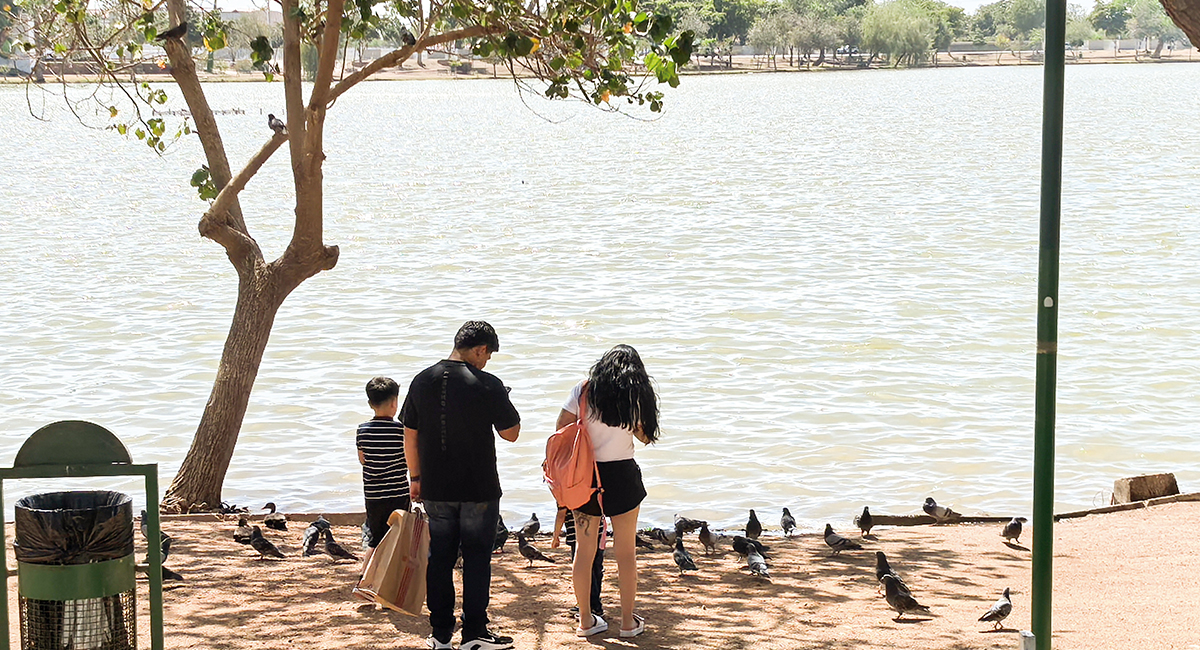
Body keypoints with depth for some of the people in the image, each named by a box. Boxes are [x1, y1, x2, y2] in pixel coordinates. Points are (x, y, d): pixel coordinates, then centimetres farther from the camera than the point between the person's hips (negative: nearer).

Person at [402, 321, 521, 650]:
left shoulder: (423, 380, 2)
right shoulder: (488, 384, -11)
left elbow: (410, 435, 8)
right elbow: (511, 434, -3)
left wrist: (416, 477, 18)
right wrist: (499, 401, 13)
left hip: (435, 490, 4)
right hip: (479, 489, -4)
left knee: (439, 558, 11)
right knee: (476, 558, 5)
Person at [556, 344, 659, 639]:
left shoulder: (584, 390, -4)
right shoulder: (637, 396, -2)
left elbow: (561, 427, -4)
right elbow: (645, 436, 9)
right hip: (622, 476, -1)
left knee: (584, 549, 10)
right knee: (626, 552, 10)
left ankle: (585, 620, 17)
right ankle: (628, 621, 17)